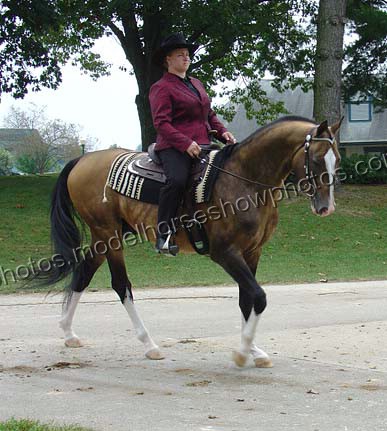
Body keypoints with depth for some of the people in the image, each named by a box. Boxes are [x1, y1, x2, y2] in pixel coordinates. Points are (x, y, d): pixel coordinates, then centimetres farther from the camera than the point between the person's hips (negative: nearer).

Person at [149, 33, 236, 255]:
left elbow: (210, 115, 29)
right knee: (177, 180, -34)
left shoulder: (197, 84, 25)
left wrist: (223, 132, 9)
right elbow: (161, 123, -10)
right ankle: (164, 233, -26)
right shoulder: (161, 88, 0)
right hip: (174, 147, -8)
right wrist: (185, 143, -21)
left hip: (203, 145, 8)